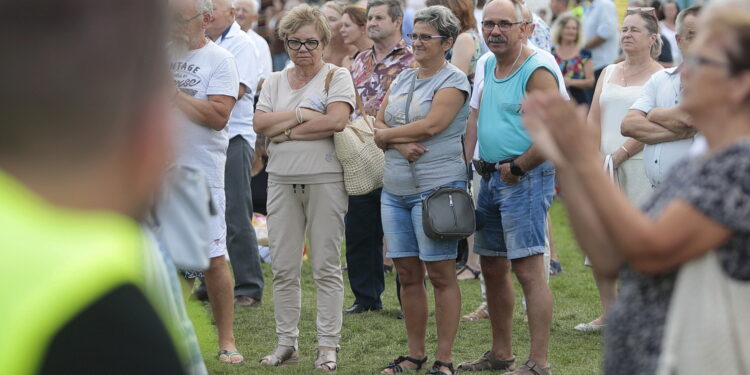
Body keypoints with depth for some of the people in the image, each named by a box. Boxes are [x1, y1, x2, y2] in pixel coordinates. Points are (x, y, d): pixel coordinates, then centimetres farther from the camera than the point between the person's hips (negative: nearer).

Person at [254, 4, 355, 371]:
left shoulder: (337, 76, 2)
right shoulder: (275, 82, 14)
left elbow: (336, 120, -14)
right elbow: (260, 123, 0)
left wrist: (287, 131, -8)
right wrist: (301, 114, -10)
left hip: (325, 179, -4)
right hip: (282, 179, 4)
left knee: (326, 267, -2)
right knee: (283, 268, 5)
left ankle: (328, 346, 3)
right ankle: (286, 343, 13)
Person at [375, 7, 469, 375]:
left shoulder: (453, 80, -4)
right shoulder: (402, 79, 16)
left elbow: (431, 125, -17)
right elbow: (379, 128, 9)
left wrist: (387, 134, -4)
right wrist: (400, 145, -11)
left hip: (435, 189, -7)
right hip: (395, 189, 7)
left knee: (441, 273, -4)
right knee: (407, 273, 8)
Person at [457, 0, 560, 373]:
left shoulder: (537, 71, -14)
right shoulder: (489, 66, 14)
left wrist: (517, 168, -14)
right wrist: (484, 167, 12)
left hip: (525, 178, -9)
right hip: (491, 177, 9)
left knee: (529, 269, -11)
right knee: (492, 268, 14)